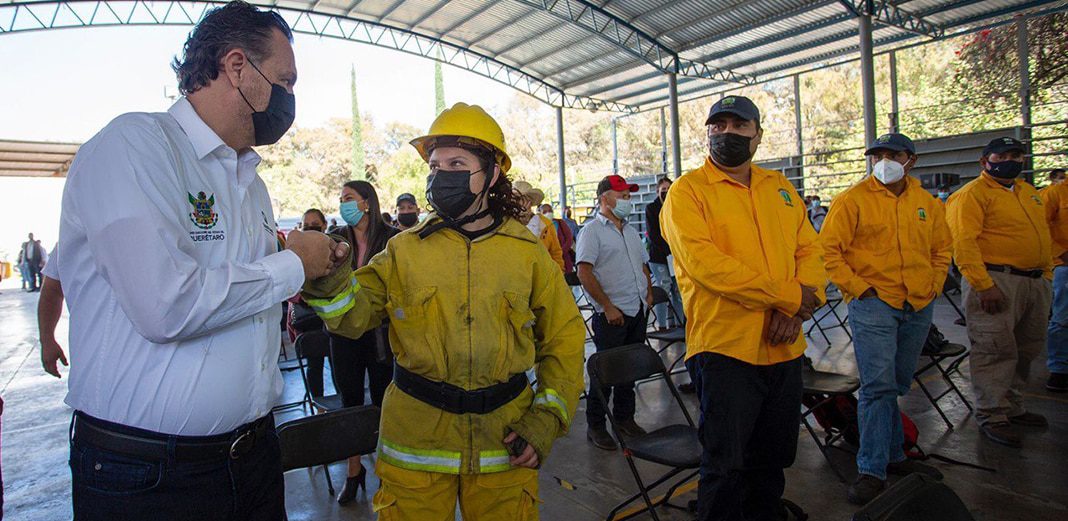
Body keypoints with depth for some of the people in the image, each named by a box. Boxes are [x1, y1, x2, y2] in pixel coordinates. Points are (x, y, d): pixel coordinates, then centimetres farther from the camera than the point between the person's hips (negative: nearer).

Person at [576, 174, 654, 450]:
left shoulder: (631, 231, 17)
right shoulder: (593, 231, -8)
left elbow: (643, 265, 25)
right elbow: (584, 272, -16)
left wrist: (649, 293, 10)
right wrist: (608, 307, -17)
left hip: (637, 312, 7)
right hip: (612, 315, -7)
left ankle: (624, 418, 29)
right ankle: (595, 426, 14)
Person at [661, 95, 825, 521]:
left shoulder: (780, 188, 13)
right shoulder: (688, 190, -6)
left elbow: (809, 249, 10)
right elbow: (703, 262, -18)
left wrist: (800, 306, -10)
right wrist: (788, 294, -16)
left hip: (784, 347, 6)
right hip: (724, 346, -6)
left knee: (773, 458, 20)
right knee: (725, 464, 3)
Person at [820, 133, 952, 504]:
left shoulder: (927, 203, 12)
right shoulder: (853, 199, -5)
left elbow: (942, 247, 23)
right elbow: (828, 248, -9)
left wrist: (934, 285, 11)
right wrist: (857, 287, -12)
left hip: (919, 307, 6)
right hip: (873, 303, -5)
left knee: (898, 386, 17)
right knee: (879, 385, -10)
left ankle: (894, 455, 31)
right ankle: (872, 470, -2)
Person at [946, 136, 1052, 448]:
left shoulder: (1029, 193, 19)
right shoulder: (972, 194, -8)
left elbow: (1042, 234, 26)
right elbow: (963, 242, -18)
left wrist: (1046, 275, 16)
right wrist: (983, 285, -23)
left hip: (1036, 282, 9)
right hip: (997, 280, -9)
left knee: (1026, 349, 15)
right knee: (997, 350, -7)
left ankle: (1012, 407, 29)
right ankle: (992, 416, 2)